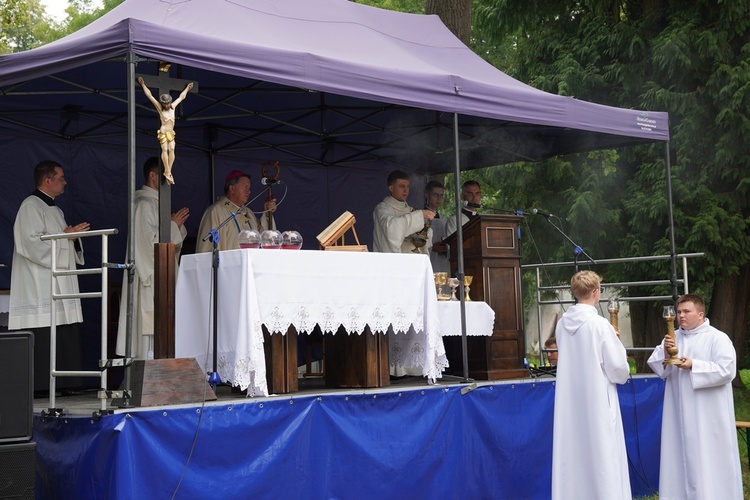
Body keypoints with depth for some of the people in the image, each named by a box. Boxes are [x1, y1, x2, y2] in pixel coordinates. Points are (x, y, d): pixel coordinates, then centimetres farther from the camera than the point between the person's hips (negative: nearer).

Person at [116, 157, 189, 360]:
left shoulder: (155, 203, 19)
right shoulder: (145, 204, -11)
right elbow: (151, 241, -18)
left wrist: (176, 225, 7)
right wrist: (173, 225, -9)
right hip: (150, 281, -10)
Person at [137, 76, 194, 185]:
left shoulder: (173, 107, 13)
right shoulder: (160, 108, 1)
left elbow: (181, 97, 27)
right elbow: (150, 95, 0)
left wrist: (187, 88, 37)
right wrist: (143, 84, 0)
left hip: (171, 132, 4)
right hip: (163, 132, -4)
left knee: (171, 149, -12)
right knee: (165, 149, -13)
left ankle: (168, 171, -16)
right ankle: (167, 172, -18)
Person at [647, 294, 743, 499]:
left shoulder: (717, 338, -6)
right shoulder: (672, 337, 12)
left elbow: (726, 370, -16)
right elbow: (655, 366, 8)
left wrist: (693, 366, -19)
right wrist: (664, 351, -12)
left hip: (707, 416, -5)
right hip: (680, 413, 5)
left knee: (708, 458, -2)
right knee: (681, 455, 8)